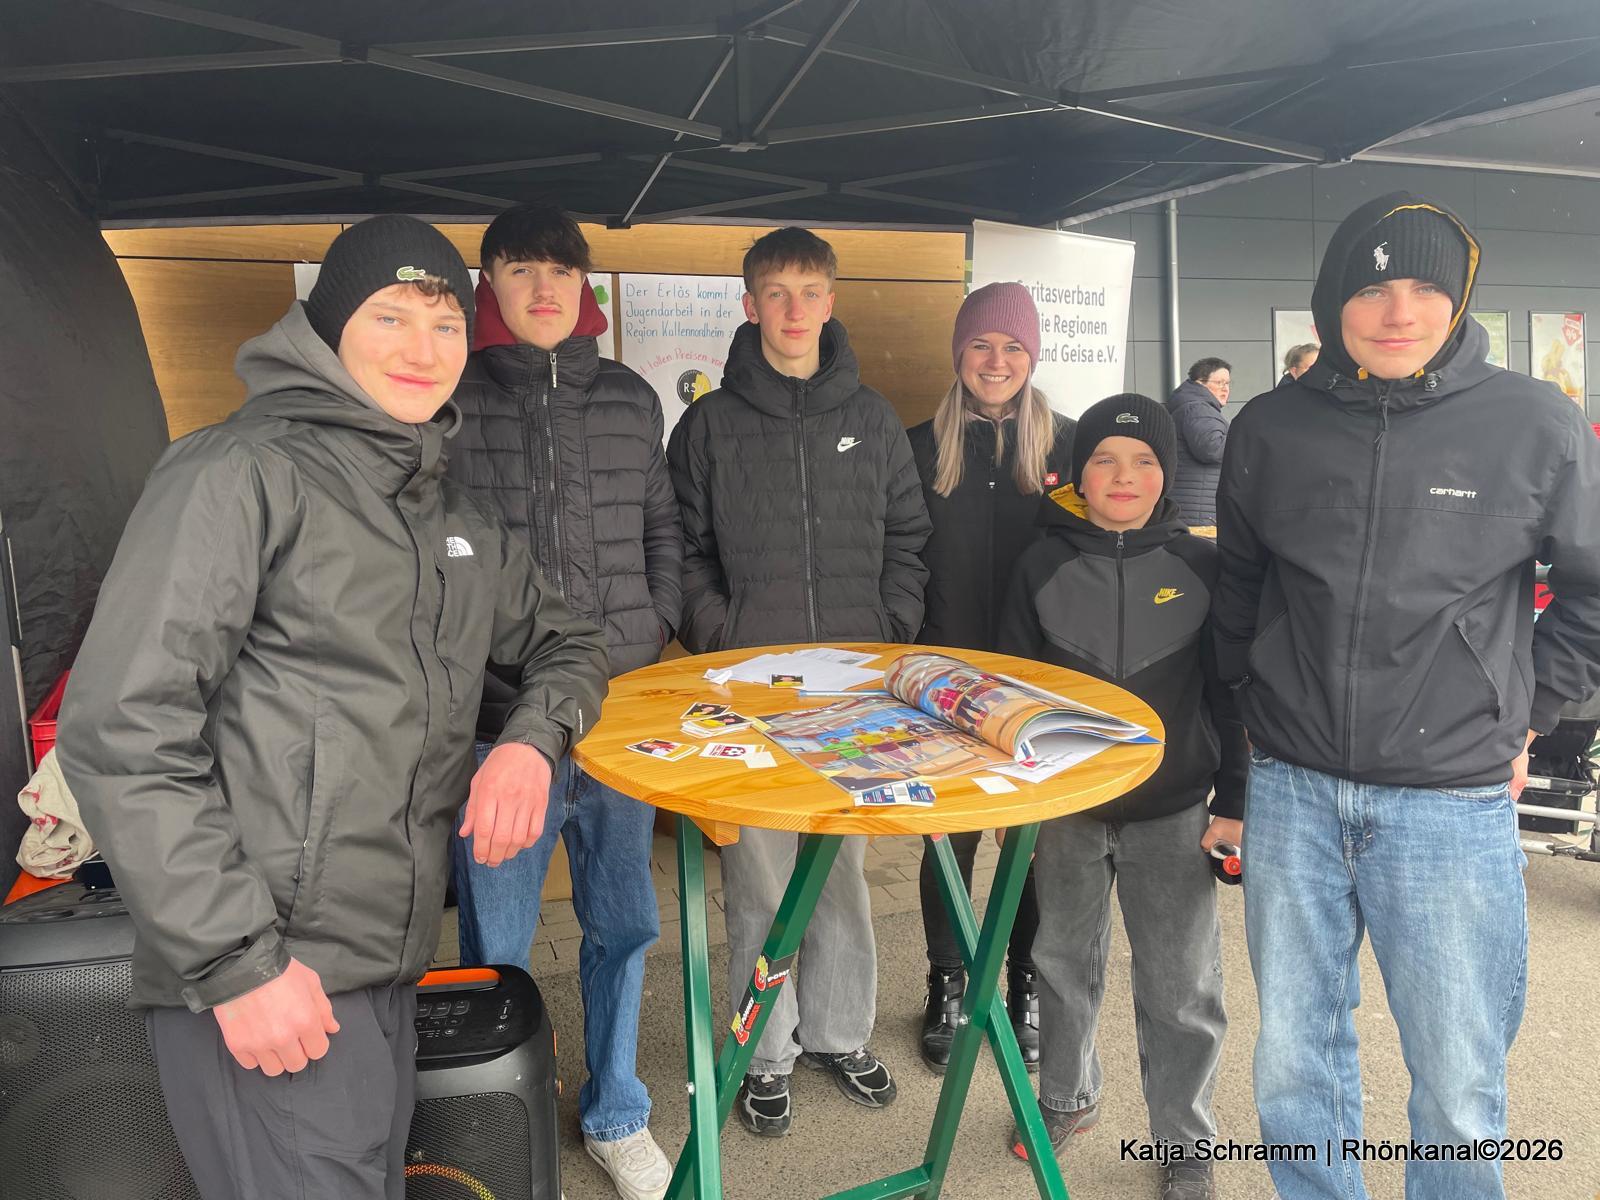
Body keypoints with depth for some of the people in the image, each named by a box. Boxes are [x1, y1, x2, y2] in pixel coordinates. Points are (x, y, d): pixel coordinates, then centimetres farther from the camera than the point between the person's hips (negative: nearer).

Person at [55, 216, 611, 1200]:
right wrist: (236, 959, -17)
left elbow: (565, 644, 23)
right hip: (262, 977, -7)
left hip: (392, 970, 7)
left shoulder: (459, 520, 15)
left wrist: (533, 739, 0)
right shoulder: (245, 472, -9)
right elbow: (123, 731, -14)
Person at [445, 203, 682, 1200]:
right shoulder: (455, 400, 0)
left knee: (622, 923, 15)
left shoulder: (631, 400, 10)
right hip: (501, 713, -3)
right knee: (496, 944, 8)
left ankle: (615, 1115, 37)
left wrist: (655, 636, 4)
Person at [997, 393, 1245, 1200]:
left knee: (1181, 988, 7)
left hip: (1173, 813, -1)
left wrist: (1233, 799, -1)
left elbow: (1228, 693, 1)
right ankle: (1066, 1098, 40)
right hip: (1064, 807, 2)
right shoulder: (1043, 566, -1)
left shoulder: (1200, 566, -3)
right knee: (1063, 963, 17)